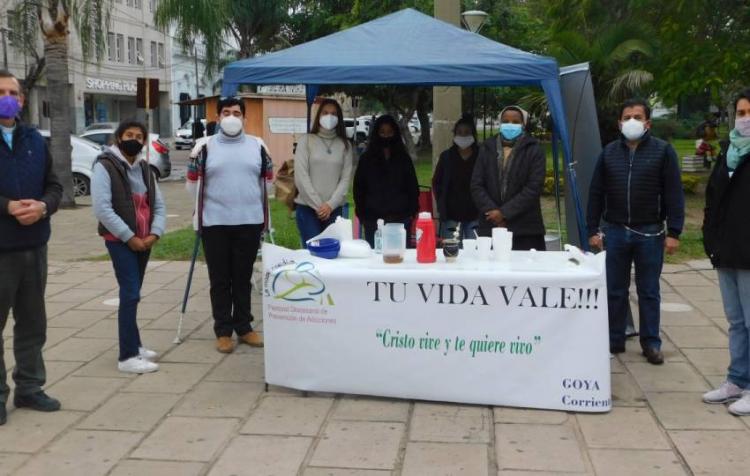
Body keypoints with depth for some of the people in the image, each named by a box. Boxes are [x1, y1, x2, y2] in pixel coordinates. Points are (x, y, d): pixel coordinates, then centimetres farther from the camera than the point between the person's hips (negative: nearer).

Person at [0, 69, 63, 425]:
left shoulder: (35, 140, 11)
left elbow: (54, 185, 11)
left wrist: (43, 206, -10)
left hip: (33, 245, 5)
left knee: (32, 321, 13)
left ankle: (29, 387, 25)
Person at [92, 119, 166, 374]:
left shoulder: (144, 168, 14)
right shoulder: (104, 167, -9)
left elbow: (159, 204, 12)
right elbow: (102, 208, -17)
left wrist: (154, 233, -5)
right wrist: (129, 237, -17)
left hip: (144, 241, 7)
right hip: (120, 241, -7)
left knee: (132, 294, 15)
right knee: (130, 294, -12)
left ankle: (133, 345, 25)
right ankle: (127, 356, -9)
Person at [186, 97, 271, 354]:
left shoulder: (257, 146, 8)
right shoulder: (206, 147, 2)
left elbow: (266, 180, 15)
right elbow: (193, 182, 8)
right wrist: (203, 207, 11)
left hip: (250, 222, 2)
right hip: (215, 223, -1)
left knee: (243, 278, 10)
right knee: (220, 280, 3)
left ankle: (244, 327, 20)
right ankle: (223, 331, 11)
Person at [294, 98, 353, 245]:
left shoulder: (345, 145, 9)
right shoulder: (306, 141, 2)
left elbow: (346, 179, 3)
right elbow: (301, 177, -4)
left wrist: (330, 205, -8)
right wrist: (318, 205, -8)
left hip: (334, 209, 2)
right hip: (307, 208, -2)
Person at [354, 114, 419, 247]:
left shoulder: (404, 159, 10)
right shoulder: (366, 159, 8)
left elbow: (413, 187, 10)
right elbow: (358, 188, 8)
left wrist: (412, 212, 1)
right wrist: (361, 214, 0)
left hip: (400, 218, 0)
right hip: (373, 220, 0)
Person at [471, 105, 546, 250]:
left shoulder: (534, 150, 3)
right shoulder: (486, 148, 13)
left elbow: (534, 188, -6)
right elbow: (476, 185, 8)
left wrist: (504, 213, -11)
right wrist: (492, 211, -7)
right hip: (490, 227, 3)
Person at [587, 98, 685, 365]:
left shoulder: (663, 151, -2)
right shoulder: (609, 152, 6)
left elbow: (673, 194, -4)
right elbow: (596, 193, 8)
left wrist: (673, 232, -9)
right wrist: (593, 230, 4)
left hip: (650, 233, -2)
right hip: (615, 232, 2)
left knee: (649, 292, 7)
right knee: (615, 291, 9)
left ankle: (651, 343, 18)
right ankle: (614, 340, 20)